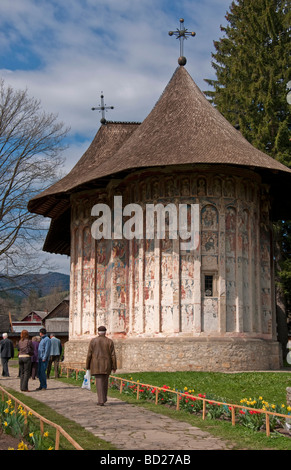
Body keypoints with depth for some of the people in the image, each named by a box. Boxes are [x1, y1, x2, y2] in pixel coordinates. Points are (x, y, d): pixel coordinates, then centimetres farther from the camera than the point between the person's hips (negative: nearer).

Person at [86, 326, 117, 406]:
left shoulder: (93, 341, -3)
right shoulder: (110, 341, -2)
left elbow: (89, 355, -3)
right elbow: (113, 355, -4)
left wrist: (87, 366, 6)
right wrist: (114, 367, 3)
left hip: (96, 365, -1)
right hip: (106, 365, 1)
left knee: (99, 382, -1)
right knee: (105, 381, 19)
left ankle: (101, 401, -11)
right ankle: (104, 398, 29)